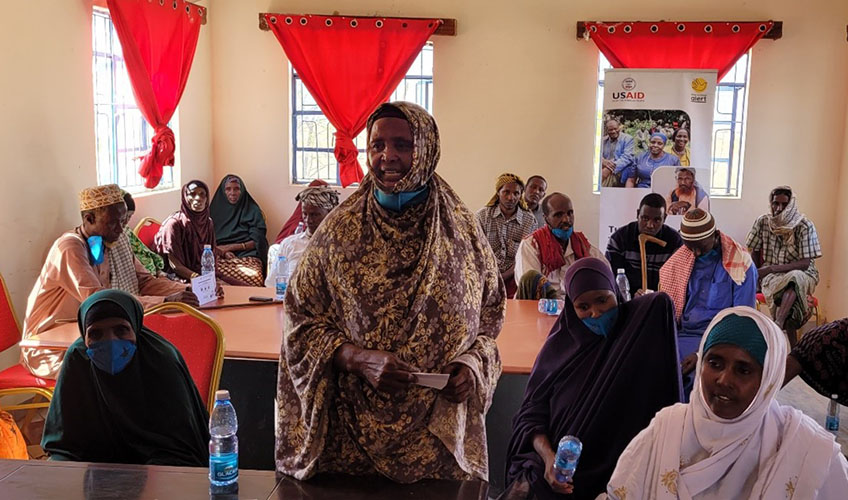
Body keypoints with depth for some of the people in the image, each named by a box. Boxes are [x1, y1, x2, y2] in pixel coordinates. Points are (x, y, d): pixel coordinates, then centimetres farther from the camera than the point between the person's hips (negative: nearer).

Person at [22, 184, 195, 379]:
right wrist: (164, 302, -37)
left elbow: (144, 281, 6)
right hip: (51, 347, -8)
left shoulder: (113, 242, 2)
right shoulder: (70, 248, -22)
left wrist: (184, 290, -13)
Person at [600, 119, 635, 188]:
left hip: (619, 171, -4)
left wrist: (609, 169, -24)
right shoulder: (603, 140, 20)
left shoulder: (628, 139, 5)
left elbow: (627, 157, -10)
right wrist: (603, 161, -20)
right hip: (604, 169, 4)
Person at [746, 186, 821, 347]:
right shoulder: (762, 222, 0)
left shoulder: (805, 226, -9)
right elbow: (755, 251, 12)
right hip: (772, 275, 2)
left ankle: (778, 324, -55)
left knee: (794, 279, -40)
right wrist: (758, 273, -4)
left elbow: (805, 263, -14)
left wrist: (771, 268, -23)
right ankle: (791, 345, -32)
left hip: (802, 274, -2)